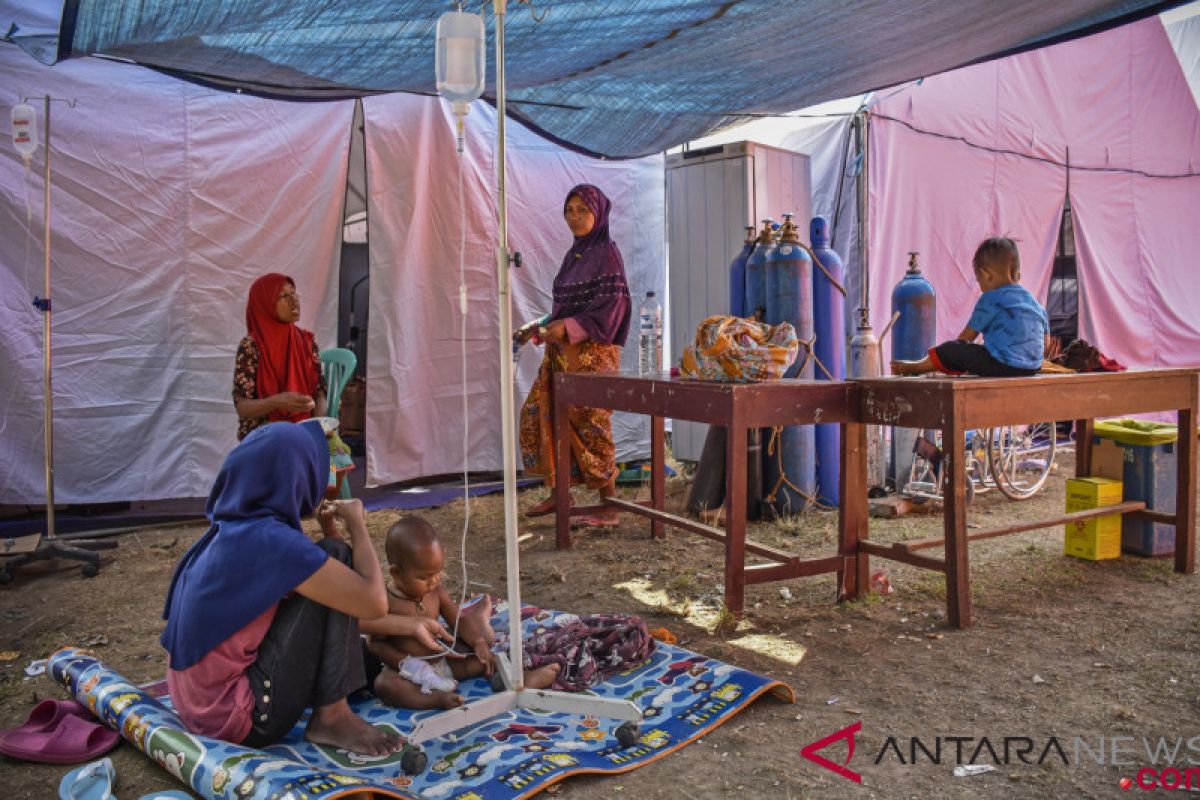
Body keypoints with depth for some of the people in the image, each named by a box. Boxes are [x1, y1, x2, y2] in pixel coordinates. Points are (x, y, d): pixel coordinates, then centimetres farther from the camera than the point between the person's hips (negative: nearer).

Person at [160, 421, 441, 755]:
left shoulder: (230, 531, 6)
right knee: (336, 555, -12)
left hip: (202, 707, 9)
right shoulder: (270, 540, -23)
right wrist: (356, 524, -5)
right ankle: (332, 717, -7)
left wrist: (406, 626, 16)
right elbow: (374, 602, -19)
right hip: (244, 719, -9)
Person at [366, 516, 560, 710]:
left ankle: (520, 678, 2)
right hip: (410, 671, -5)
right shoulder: (386, 602, -18)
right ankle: (436, 699, -43)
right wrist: (405, 663, -24)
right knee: (384, 684, -34)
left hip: (442, 661, 5)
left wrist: (478, 641, -9)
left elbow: (458, 619, 8)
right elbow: (375, 643, -12)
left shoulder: (435, 591, -1)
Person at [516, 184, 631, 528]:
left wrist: (566, 327, -23)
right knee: (537, 413, 8)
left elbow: (610, 308, -16)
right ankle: (556, 492, 21)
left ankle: (610, 504, 4)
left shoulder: (607, 254, -7)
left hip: (593, 352, -8)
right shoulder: (573, 254, 16)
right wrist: (540, 327, 9)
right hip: (562, 352, 9)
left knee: (591, 425, -7)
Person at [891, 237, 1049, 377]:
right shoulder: (1035, 302, 16)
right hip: (1033, 366, 7)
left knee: (951, 350, 3)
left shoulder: (990, 299, -3)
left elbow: (967, 336, 4)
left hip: (1003, 365, -7)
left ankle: (912, 367, 17)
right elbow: (1046, 343, 19)